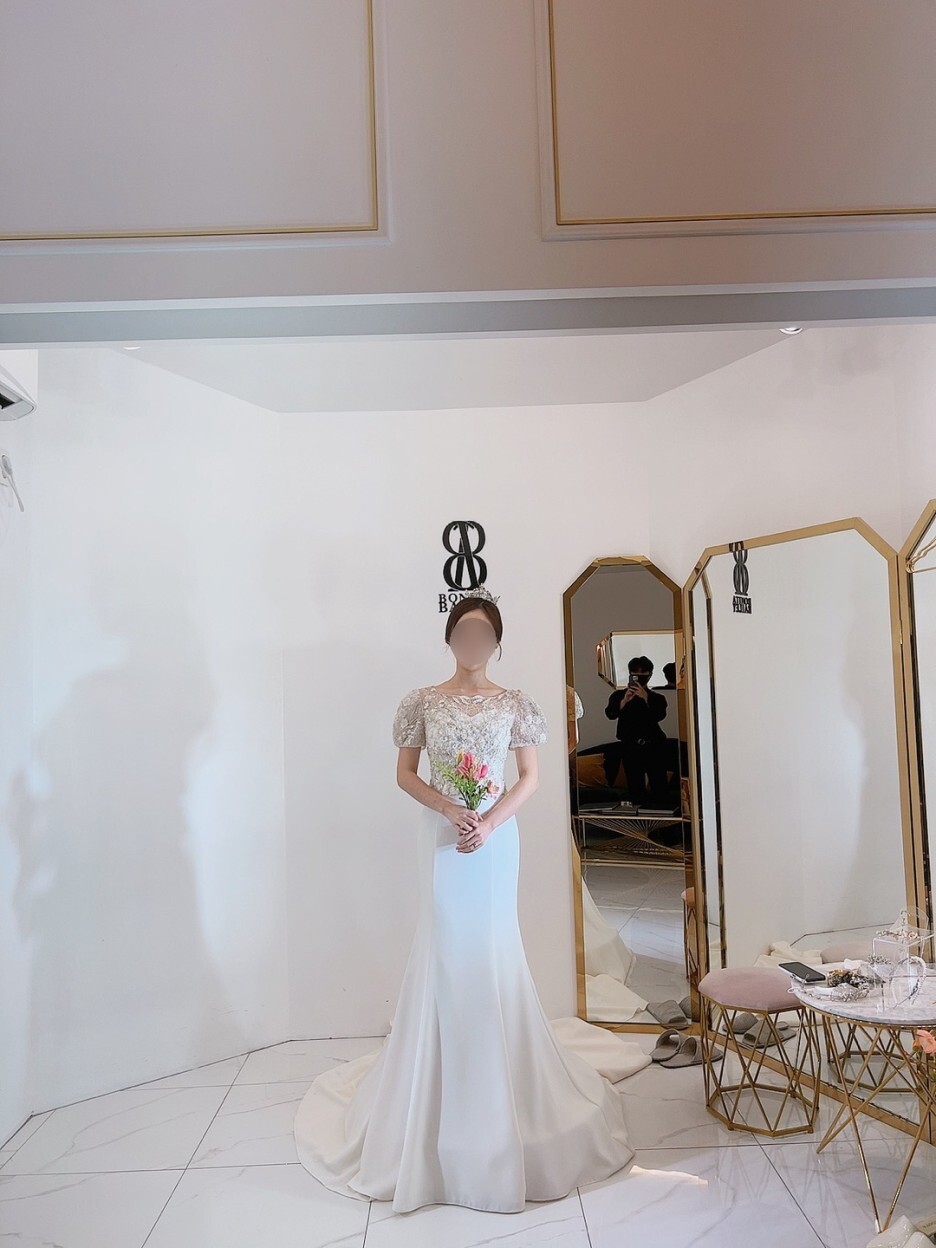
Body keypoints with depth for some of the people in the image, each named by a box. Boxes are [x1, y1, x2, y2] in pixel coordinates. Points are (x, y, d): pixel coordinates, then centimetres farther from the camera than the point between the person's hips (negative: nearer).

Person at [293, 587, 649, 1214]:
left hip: (497, 837, 0)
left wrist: (491, 821, -13)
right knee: (445, 949, 5)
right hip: (441, 837, 0)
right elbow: (405, 773, 0)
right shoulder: (423, 702, -1)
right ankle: (448, 1076, 21)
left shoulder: (515, 704, 1)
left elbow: (529, 776, 1)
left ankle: (500, 1063, 25)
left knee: (493, 948, 7)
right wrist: (449, 809, -15)